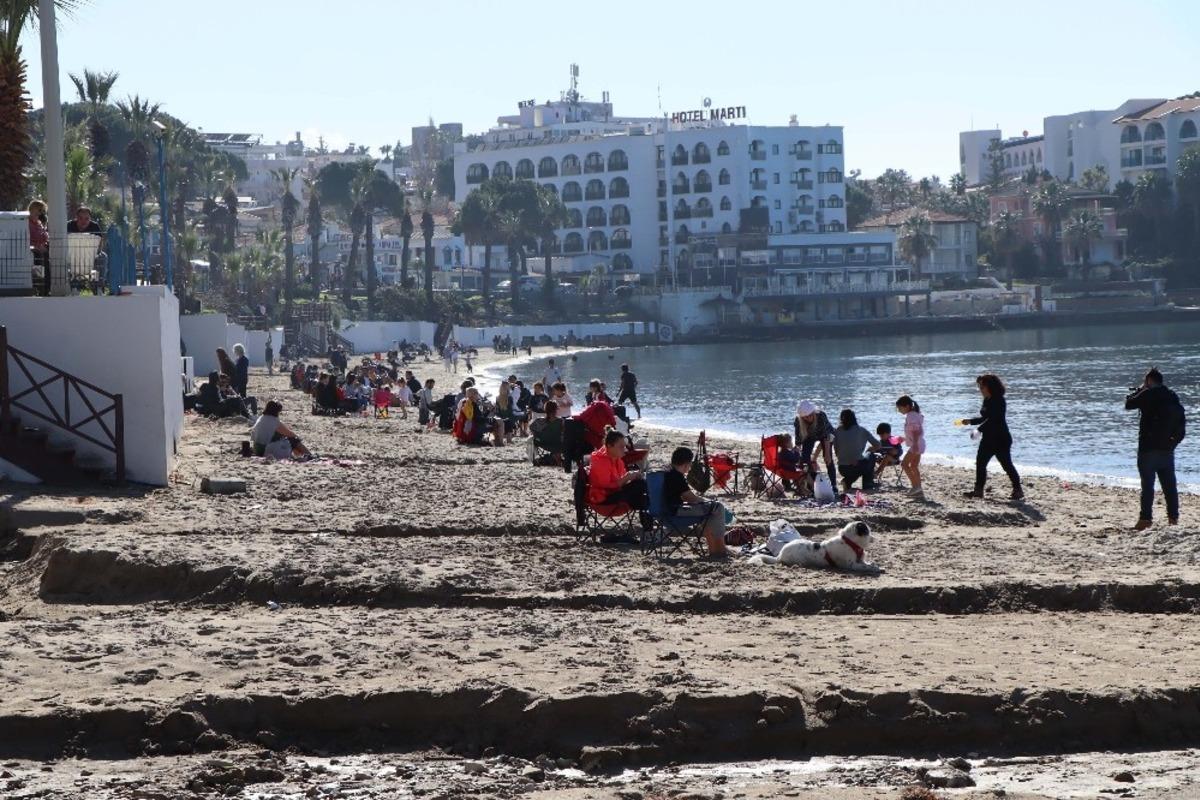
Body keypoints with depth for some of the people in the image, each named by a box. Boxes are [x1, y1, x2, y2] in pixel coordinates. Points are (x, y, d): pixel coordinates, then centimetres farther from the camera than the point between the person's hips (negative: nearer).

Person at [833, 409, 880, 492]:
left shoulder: (837, 432, 3)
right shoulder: (861, 430, 0)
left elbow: (836, 452, 6)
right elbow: (877, 445, 5)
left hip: (842, 469, 3)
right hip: (857, 465, -3)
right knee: (870, 457, 30)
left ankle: (847, 481, 10)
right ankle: (868, 484, 28)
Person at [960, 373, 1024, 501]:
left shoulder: (999, 401, -16)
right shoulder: (987, 401, 11)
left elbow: (993, 420, -24)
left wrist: (980, 429, -24)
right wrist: (970, 421, 14)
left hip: (1001, 439, -10)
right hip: (988, 438, 10)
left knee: (1006, 464, -5)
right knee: (980, 462, 8)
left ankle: (1018, 491, 2)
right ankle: (978, 490, 15)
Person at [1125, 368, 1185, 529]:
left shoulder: (1148, 394, -11)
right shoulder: (1173, 397, 11)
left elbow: (1129, 404, 0)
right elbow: (1182, 424, 13)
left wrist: (1139, 389, 13)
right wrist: (1173, 442, 17)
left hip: (1149, 448, -6)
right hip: (1167, 449, 6)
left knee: (1147, 485, -7)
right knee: (1169, 485, 10)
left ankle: (1145, 518, -11)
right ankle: (1173, 517, 11)